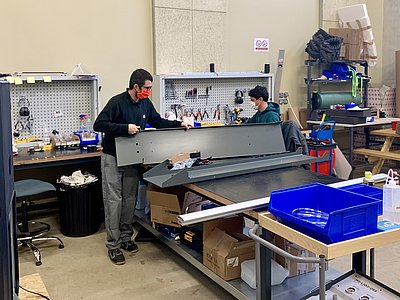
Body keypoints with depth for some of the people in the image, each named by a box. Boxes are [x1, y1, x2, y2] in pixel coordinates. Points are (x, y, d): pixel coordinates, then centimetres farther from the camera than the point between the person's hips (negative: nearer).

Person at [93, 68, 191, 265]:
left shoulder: (145, 103, 5)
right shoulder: (117, 102, -17)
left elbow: (157, 121, 18)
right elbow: (98, 125, -21)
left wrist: (179, 124, 7)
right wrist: (125, 128, -28)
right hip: (112, 158, -6)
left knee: (130, 200, 10)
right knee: (114, 201, -4)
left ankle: (126, 238, 24)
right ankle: (113, 245, 5)